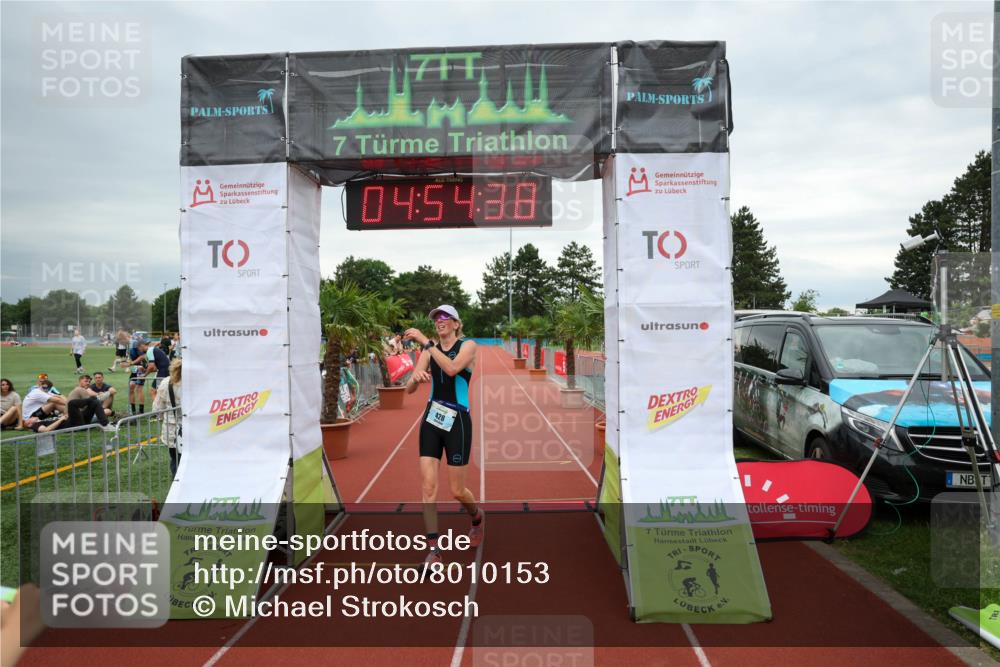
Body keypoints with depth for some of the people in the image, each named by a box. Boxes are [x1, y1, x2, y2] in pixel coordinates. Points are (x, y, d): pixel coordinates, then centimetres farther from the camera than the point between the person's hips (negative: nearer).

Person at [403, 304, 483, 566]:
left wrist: (425, 341, -26)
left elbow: (452, 368, -25)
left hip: (457, 422, -4)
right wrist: (416, 376, -21)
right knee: (428, 486, -6)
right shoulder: (429, 351, 9)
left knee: (457, 490, 4)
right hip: (431, 419, 4)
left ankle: (478, 516, 38)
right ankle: (434, 550, 3)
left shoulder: (468, 345, -4)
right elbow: (409, 389, 2)